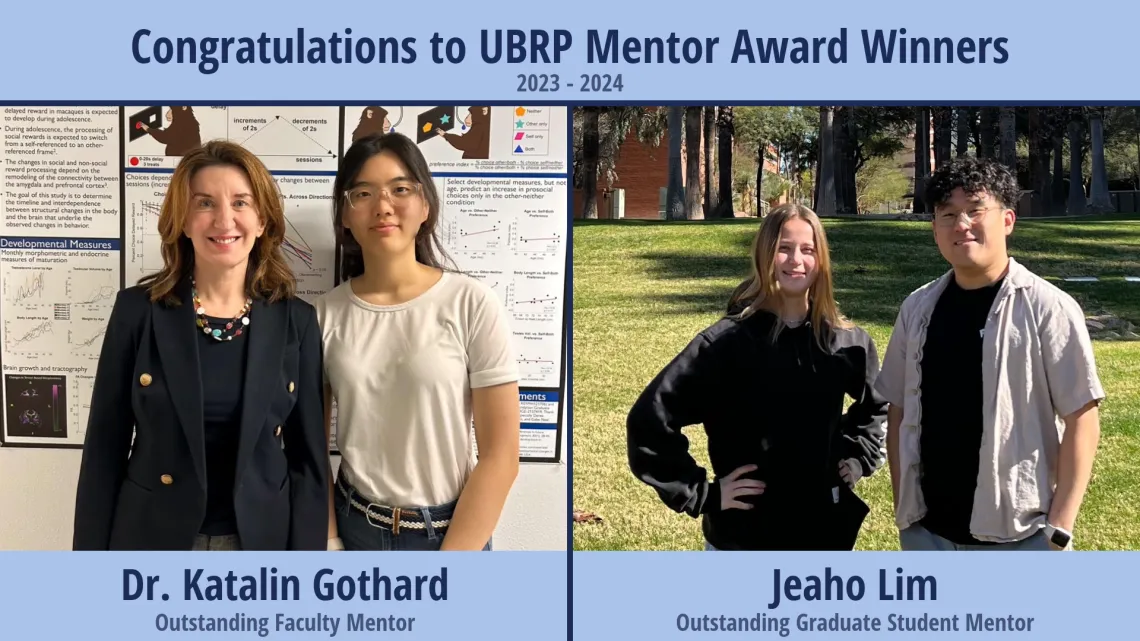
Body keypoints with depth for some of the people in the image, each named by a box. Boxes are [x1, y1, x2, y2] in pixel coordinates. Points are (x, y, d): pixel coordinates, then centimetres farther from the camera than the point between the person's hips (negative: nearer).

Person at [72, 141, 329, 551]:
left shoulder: (296, 321, -3)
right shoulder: (138, 310, -6)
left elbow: (308, 457, 0)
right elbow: (105, 449, -3)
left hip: (260, 544, 1)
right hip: (151, 541, -1)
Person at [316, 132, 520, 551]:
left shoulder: (472, 304, -11)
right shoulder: (326, 314, -2)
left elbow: (500, 455, -10)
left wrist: (447, 577, -12)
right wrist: (328, 544, -6)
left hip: (452, 532, -2)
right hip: (352, 526, 3)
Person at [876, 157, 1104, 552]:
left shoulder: (1047, 308, -9)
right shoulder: (918, 308, 5)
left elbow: (1080, 419, -9)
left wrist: (1059, 528, -12)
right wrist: (902, 509, 6)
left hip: (1019, 537, -4)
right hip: (928, 532, 4)